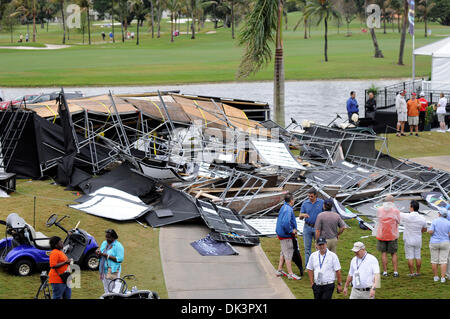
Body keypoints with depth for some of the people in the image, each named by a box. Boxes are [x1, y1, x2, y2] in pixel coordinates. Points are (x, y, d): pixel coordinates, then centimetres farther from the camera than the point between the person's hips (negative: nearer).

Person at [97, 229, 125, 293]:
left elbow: (120, 259, -18)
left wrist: (108, 256, -22)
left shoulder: (118, 246, -11)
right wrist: (99, 254, -8)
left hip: (113, 271, -7)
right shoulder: (104, 243, 10)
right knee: (106, 287, 13)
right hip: (104, 269, 7)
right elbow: (100, 256, 17)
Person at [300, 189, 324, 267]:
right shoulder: (305, 203, 2)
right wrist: (303, 215, -23)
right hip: (307, 227, 2)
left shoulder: (321, 202, -1)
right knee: (307, 247, 3)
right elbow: (300, 217, 2)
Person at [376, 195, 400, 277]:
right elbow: (398, 221, 0)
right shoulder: (395, 211, -11)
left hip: (381, 235, 1)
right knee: (394, 254, 10)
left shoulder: (379, 210, -6)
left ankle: (385, 272, 8)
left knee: (384, 253, 9)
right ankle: (395, 272, 4)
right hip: (392, 235, -1)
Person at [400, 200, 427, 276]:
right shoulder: (422, 218, -5)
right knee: (418, 256, 12)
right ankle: (418, 272, 19)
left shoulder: (407, 216, -18)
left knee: (410, 257, 1)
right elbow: (424, 229, 9)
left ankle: (411, 273, 3)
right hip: (418, 241, 4)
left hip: (409, 241, -4)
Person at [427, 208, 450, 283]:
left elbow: (430, 232, -16)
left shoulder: (434, 221, -10)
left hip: (434, 243, -1)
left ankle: (435, 277, 12)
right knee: (443, 261, 3)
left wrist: (430, 231, 7)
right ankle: (443, 277, -4)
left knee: (434, 260, 9)